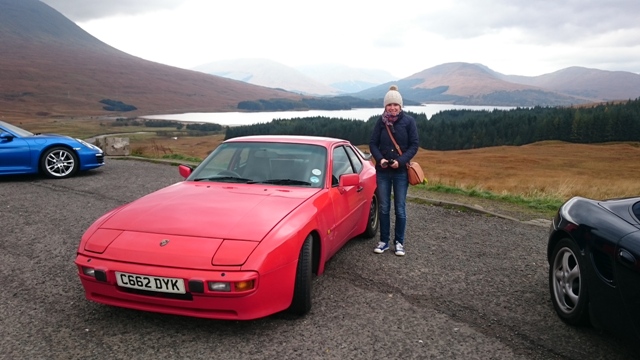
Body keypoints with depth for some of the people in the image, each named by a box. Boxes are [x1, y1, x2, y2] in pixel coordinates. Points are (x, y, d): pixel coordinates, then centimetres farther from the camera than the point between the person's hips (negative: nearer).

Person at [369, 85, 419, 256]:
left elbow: (414, 145, -5)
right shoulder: (381, 121, 0)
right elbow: (373, 143, 2)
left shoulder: (409, 121, -5)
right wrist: (380, 159, -15)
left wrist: (400, 161, -18)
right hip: (382, 171, 2)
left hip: (401, 171, -1)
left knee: (400, 209, 5)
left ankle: (399, 242, 17)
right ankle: (384, 241, 20)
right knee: (384, 208, 8)